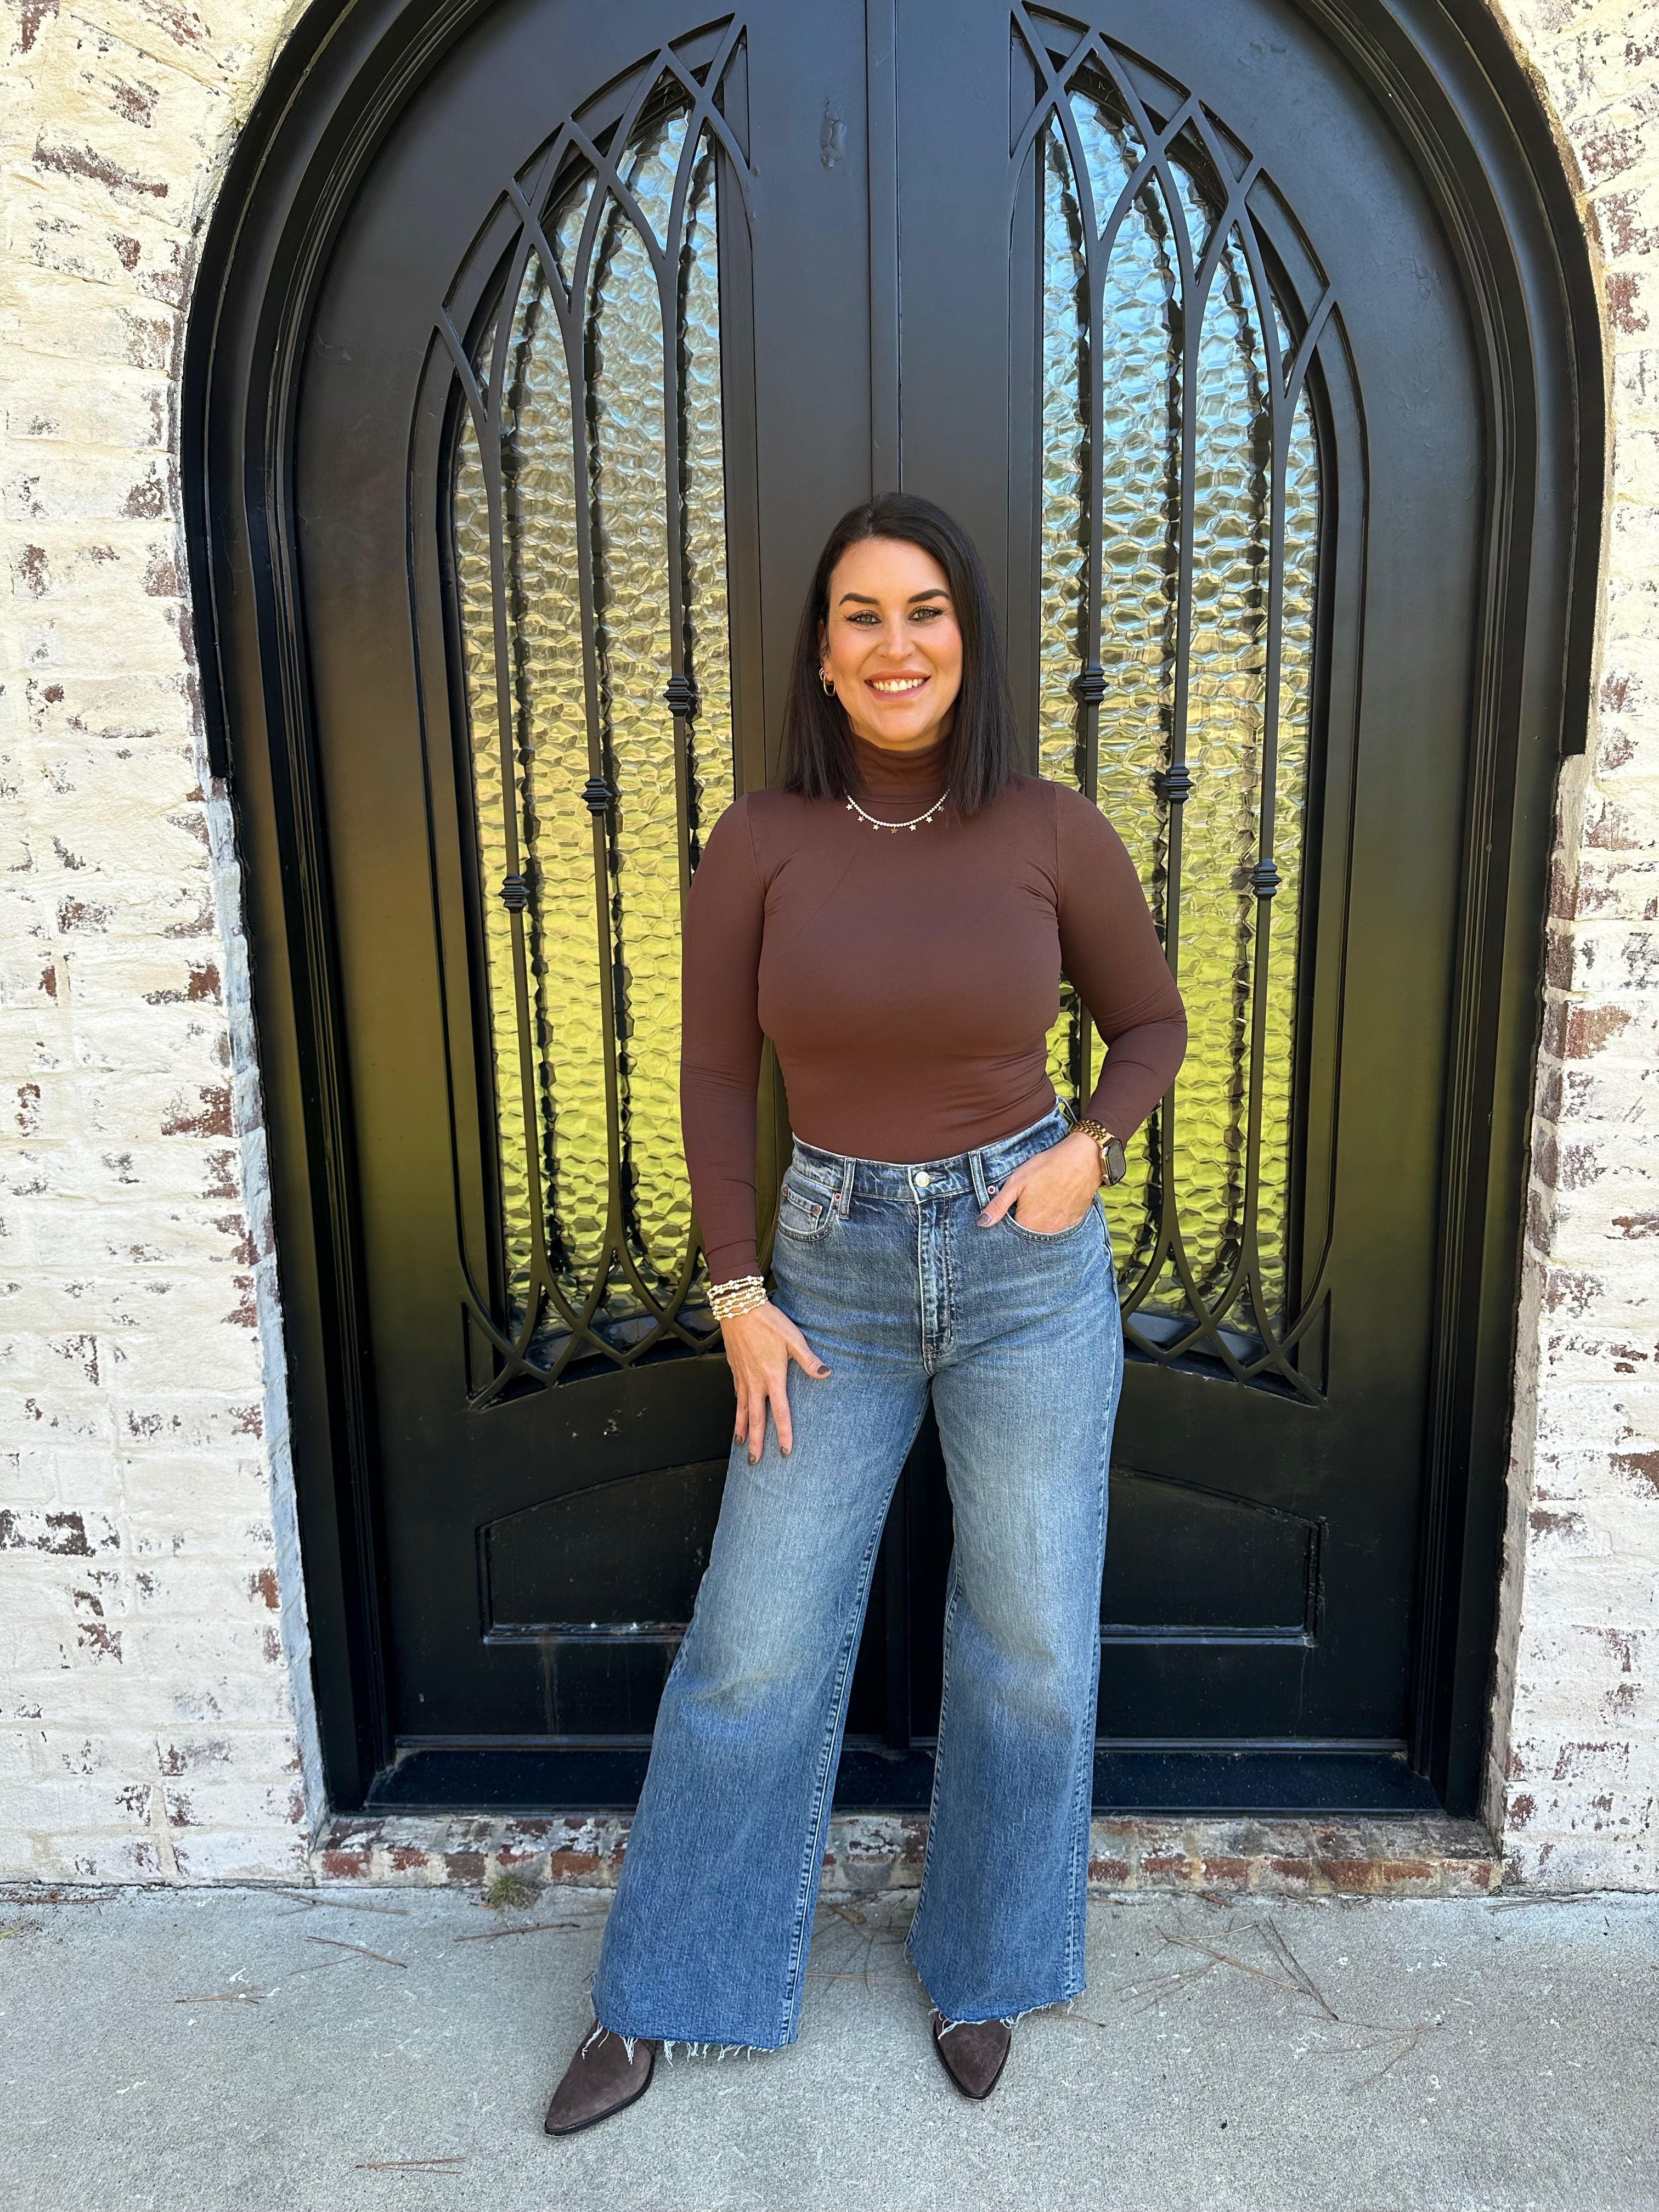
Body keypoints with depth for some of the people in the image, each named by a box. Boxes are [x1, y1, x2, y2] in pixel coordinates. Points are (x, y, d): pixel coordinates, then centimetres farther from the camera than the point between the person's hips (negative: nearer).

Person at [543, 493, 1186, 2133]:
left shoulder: (1054, 833, -6)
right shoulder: (762, 843, -5)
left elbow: (1150, 1024, 7)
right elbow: (713, 1073, 0)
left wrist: (1091, 1149, -11)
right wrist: (738, 1293, -3)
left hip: (1028, 1264, 0)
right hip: (831, 1267, 0)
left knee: (1030, 1645, 12)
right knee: (753, 1645, 9)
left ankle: (983, 1968, 39)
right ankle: (660, 1998, 31)